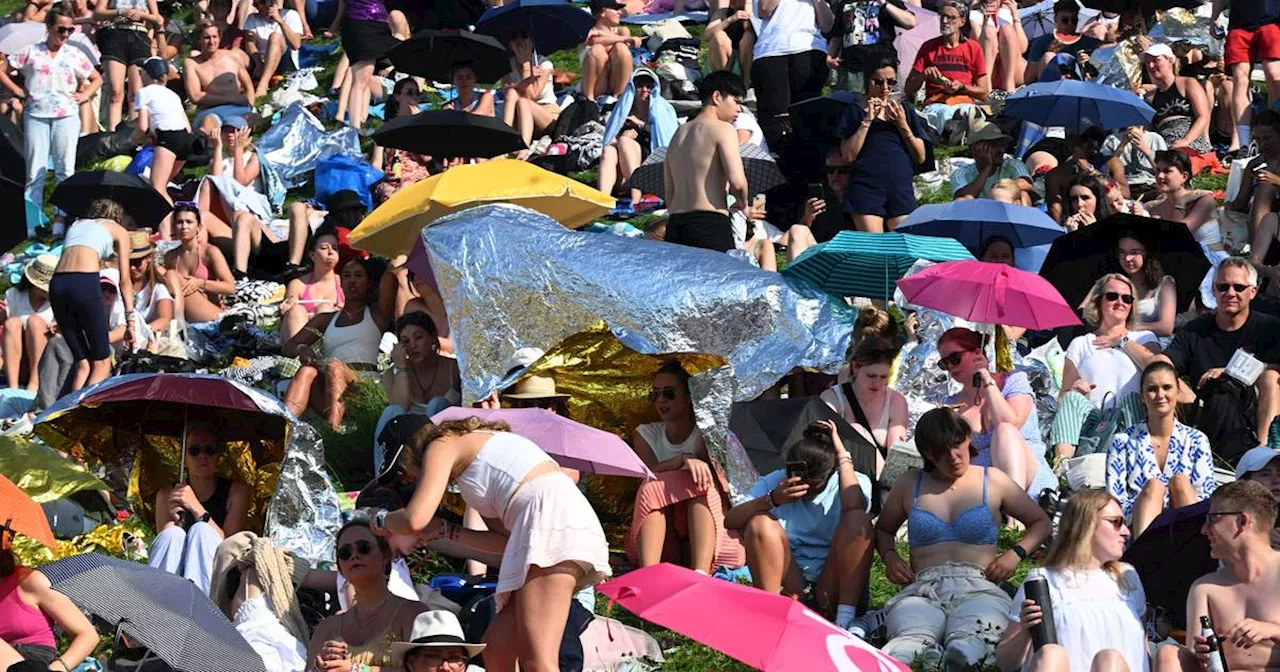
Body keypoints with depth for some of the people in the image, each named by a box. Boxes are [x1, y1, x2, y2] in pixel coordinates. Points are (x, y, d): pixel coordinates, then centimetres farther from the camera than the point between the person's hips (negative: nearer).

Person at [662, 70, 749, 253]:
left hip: (675, 224, 7)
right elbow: (737, 181, -11)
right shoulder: (723, 129, 1)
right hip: (710, 224, -7)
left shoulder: (679, 134, 23)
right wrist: (742, 203, 8)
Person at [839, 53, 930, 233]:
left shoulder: (905, 110, 17)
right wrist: (867, 121, -7)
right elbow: (848, 155, -2)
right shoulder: (856, 111, 10)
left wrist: (902, 125, -2)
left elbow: (921, 157, 11)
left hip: (901, 188, 2)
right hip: (867, 189, -2)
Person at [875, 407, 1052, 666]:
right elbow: (883, 530, 38)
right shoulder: (909, 484, 23)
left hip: (978, 588, 0)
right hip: (922, 590, 0)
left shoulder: (992, 481, 19)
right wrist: (889, 556, 14)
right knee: (909, 638, -42)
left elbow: (1041, 523, 27)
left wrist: (1016, 553, 6)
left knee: (966, 645, -43)